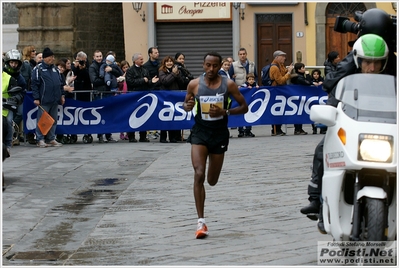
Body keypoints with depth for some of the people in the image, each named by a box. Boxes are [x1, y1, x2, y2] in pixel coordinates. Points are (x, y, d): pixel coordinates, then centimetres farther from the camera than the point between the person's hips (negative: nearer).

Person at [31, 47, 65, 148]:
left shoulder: (55, 68, 15)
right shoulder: (38, 69, -5)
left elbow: (61, 83, 21)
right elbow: (34, 84, -8)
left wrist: (62, 95, 14)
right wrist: (36, 98, -13)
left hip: (55, 100, 6)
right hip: (44, 100, -6)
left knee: (54, 120, 9)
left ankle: (51, 139, 17)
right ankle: (40, 139, 3)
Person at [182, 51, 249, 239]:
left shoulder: (228, 85, -6)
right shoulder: (194, 84, -4)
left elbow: (244, 107, -2)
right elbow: (185, 104, 11)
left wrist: (225, 112, -18)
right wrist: (187, 106, -14)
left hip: (220, 134, 1)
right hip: (200, 133, -1)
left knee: (212, 181, 11)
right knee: (199, 175, -18)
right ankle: (201, 222, -14)